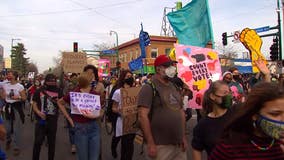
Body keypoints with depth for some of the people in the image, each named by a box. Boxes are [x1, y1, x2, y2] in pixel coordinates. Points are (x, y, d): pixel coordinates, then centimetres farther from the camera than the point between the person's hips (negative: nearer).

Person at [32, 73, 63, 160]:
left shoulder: (58, 91, 2)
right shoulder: (39, 91, 0)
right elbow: (34, 104, 3)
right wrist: (38, 112, -15)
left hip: (53, 120, 1)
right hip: (41, 120, -1)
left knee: (51, 142, 12)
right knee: (38, 142, 2)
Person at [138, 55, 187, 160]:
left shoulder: (174, 87, 12)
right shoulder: (149, 88, -11)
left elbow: (181, 112, 16)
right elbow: (142, 116, -18)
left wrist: (183, 137, 12)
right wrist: (150, 143, -19)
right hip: (160, 146, -7)